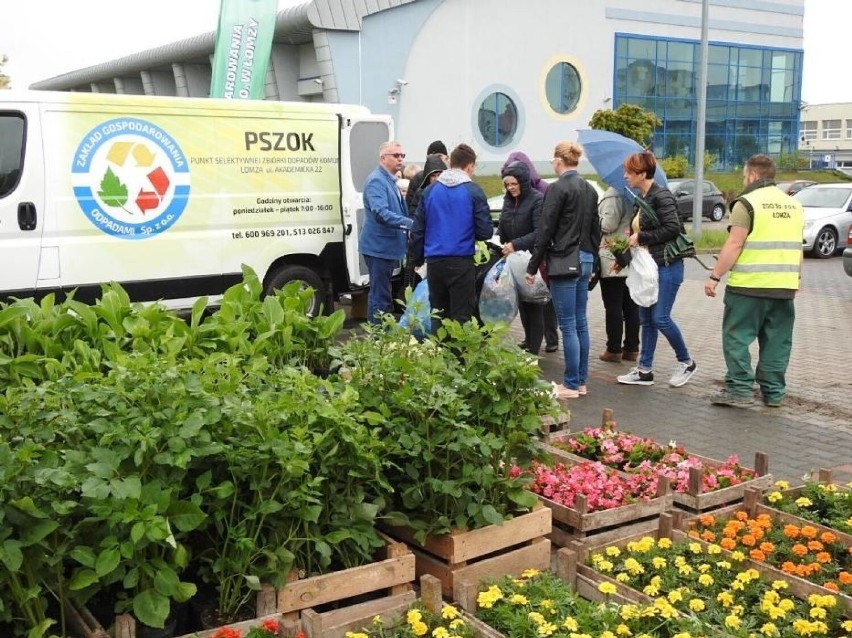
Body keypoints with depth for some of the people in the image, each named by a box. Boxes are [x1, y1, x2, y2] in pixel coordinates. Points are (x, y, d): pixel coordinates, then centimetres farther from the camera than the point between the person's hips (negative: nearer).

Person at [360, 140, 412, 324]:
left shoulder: (390, 180, 17)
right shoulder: (376, 180, -15)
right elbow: (380, 213, -29)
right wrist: (410, 223, -36)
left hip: (389, 247, 10)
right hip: (379, 246, -10)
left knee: (383, 295, 18)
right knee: (380, 297, -6)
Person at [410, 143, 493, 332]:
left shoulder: (430, 190, 6)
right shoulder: (473, 191, -6)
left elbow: (417, 230, 6)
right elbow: (485, 231, -8)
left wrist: (418, 258, 17)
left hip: (434, 261, 4)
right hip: (461, 262, -4)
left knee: (438, 316, 14)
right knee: (461, 317, 2)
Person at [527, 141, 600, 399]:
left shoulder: (557, 188, -12)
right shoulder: (589, 189, 12)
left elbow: (545, 231, -13)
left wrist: (533, 267, -8)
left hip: (564, 262, -8)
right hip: (585, 261, 8)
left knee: (568, 325, -3)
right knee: (581, 322, 12)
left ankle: (571, 384, 2)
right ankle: (581, 381, 19)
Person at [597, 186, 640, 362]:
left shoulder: (614, 194, -18)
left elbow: (608, 224, -18)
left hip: (613, 262, -7)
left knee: (613, 307, 0)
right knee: (631, 305, 11)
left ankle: (614, 349, 4)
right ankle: (632, 348, 16)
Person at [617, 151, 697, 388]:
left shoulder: (661, 196, -14)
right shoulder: (641, 199, 12)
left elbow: (672, 228, -22)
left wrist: (640, 238, -17)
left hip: (667, 266, -9)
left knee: (660, 318, -8)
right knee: (646, 318, 10)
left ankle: (686, 362, 13)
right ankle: (644, 370, 16)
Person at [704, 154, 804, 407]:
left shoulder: (747, 203, -8)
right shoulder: (794, 205, 14)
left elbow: (734, 245, -14)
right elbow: (796, 247, 19)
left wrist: (714, 277, -11)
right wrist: (795, 278, 28)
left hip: (749, 285, -6)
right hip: (784, 287, 6)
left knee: (737, 338, 1)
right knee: (777, 342, 11)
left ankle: (740, 388, -3)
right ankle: (774, 392, 15)